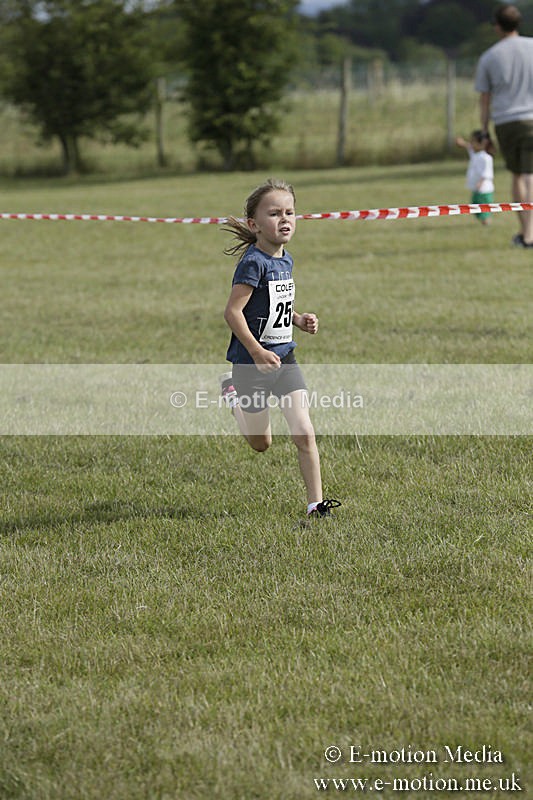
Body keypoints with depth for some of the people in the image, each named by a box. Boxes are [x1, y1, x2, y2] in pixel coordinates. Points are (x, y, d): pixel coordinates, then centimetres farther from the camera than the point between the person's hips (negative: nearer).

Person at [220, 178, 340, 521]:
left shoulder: (285, 260, 5)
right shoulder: (253, 262, -20)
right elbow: (233, 311, -23)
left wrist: (300, 320, 4)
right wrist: (257, 353, -26)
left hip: (284, 357, 6)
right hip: (252, 362, -6)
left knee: (305, 435, -6)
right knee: (261, 444, 13)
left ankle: (316, 504, 0)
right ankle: (234, 393, 41)